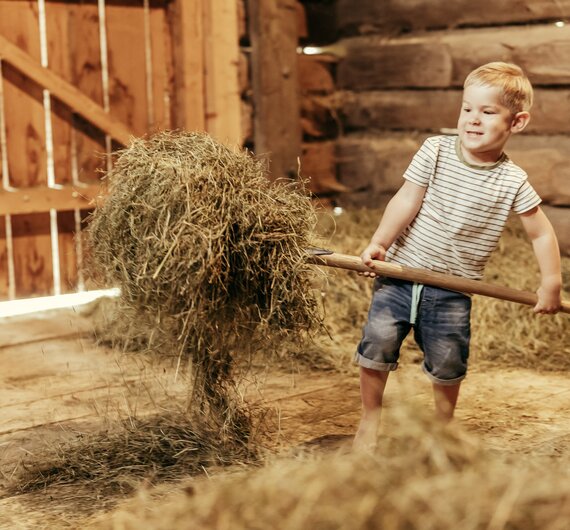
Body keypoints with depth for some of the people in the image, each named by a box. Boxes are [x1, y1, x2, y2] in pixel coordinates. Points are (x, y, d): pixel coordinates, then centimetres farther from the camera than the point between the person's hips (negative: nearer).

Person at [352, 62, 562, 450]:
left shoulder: (513, 182, -5)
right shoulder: (435, 151, -5)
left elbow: (542, 234, 3)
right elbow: (406, 202, -6)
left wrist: (551, 283, -2)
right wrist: (378, 243, -16)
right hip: (401, 272, 0)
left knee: (448, 364, 2)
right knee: (378, 341, -10)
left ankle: (445, 424, 30)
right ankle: (370, 419, 11)